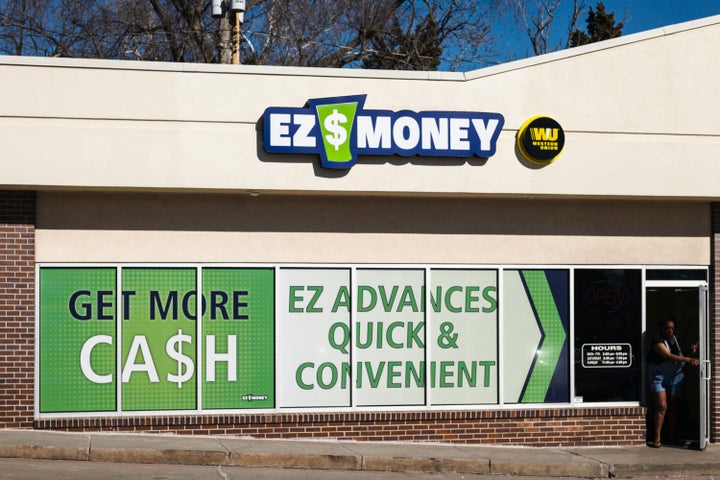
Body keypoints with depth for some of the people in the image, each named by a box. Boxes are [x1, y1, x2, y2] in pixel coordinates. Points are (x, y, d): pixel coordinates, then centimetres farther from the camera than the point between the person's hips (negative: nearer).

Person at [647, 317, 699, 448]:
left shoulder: (675, 339, 4)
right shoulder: (658, 340, -18)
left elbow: (681, 352, 18)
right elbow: (669, 356, -29)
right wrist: (688, 359, -35)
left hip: (674, 377, 6)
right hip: (659, 377, -6)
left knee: (672, 406, 8)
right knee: (662, 406, -13)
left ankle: (672, 435, 16)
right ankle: (657, 438, -10)